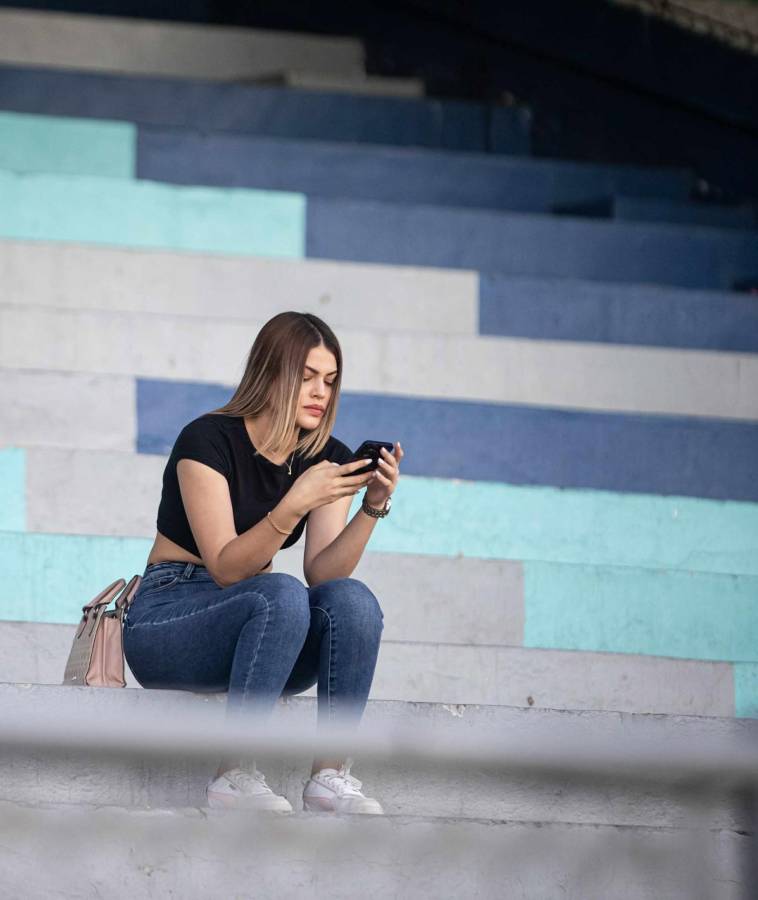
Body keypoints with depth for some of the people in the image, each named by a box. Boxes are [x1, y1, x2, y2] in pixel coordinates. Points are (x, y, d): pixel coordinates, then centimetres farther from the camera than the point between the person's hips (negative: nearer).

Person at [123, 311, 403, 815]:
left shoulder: (330, 458, 3)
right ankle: (234, 774, -33)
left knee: (353, 599, -25)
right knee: (283, 594, -36)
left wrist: (374, 507, -21)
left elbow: (324, 573, -6)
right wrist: (294, 504, -34)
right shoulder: (209, 441, -14)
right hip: (168, 617, -6)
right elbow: (226, 567, -21)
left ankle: (330, 775, -27)